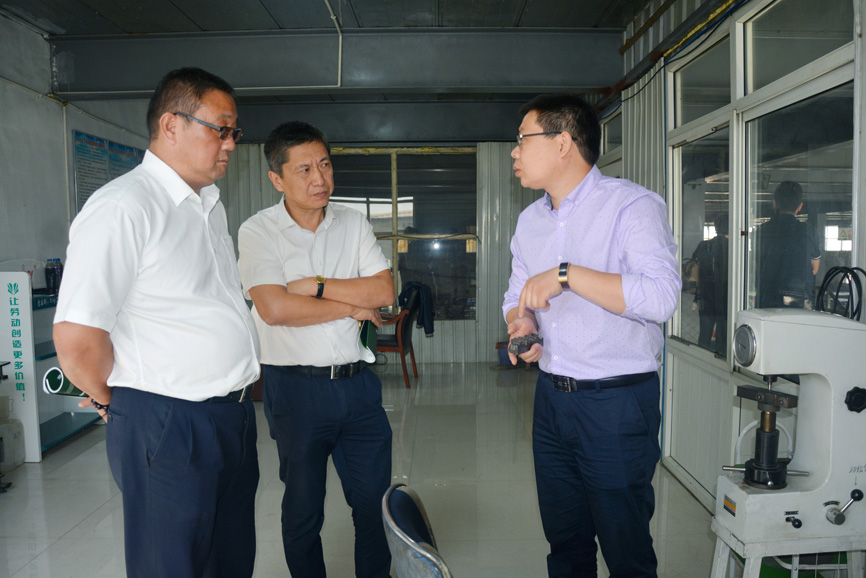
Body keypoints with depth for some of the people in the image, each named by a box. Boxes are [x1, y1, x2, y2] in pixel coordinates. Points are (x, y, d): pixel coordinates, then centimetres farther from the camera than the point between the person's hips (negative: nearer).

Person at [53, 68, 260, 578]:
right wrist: (113, 401, -5)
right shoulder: (122, 207, -18)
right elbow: (76, 339, -23)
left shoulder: (211, 204, 12)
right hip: (168, 426, -8)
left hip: (234, 415, 8)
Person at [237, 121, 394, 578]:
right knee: (303, 510, 13)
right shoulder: (258, 231, -6)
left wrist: (317, 286, -13)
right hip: (296, 387, -3)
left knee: (375, 501, 14)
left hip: (356, 381, 4)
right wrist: (352, 306, -10)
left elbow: (384, 291, -3)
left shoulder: (353, 223, 6)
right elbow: (274, 309, -20)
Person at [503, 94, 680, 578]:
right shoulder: (530, 221, 12)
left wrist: (566, 274, -24)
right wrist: (521, 323, -4)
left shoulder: (634, 205, -12)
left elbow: (661, 297, -25)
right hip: (551, 396, 7)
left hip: (617, 402, -6)